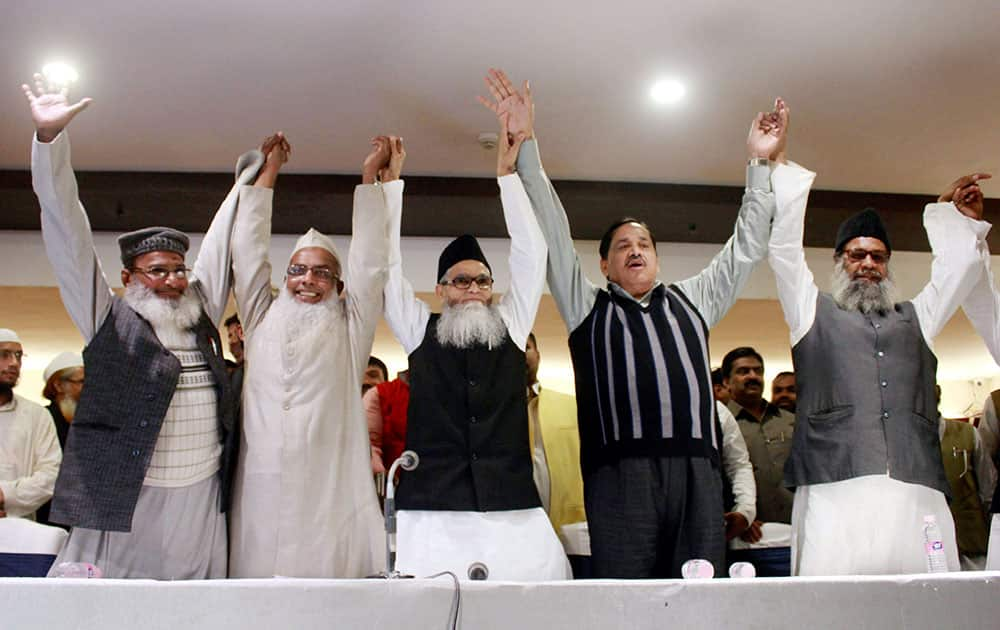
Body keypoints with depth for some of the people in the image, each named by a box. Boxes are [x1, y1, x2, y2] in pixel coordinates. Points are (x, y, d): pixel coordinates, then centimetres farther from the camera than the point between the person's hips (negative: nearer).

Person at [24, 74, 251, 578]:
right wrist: (49, 137, -9)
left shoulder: (200, 316, 12)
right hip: (125, 504, -4)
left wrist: (250, 179, 29)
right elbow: (68, 233, -4)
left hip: (203, 504, 4)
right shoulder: (109, 322, 1)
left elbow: (219, 246, 23)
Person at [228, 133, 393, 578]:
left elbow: (368, 261, 8)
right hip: (263, 495, 2)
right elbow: (248, 252, 16)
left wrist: (371, 175, 11)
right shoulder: (262, 322, 17)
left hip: (331, 496, -2)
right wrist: (269, 170, 19)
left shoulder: (349, 330, 12)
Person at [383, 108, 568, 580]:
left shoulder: (511, 325, 16)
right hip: (433, 514, -1)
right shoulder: (419, 330, 14)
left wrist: (507, 173, 11)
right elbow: (387, 262, 9)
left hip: (514, 514, 1)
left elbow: (530, 253, 12)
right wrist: (390, 182, 8)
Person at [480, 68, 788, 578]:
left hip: (696, 470, 3)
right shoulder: (587, 307, 19)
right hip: (620, 473, -2)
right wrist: (525, 145, 9)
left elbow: (745, 248, 28)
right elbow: (551, 233, 13)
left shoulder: (692, 300, 26)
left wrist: (759, 162, 25)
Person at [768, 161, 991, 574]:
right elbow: (784, 246, 16)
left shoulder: (914, 319, 32)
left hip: (917, 491, 3)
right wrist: (779, 167, 17)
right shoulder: (813, 312, 22)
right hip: (835, 490, -3)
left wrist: (960, 215, 30)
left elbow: (958, 268, 32)